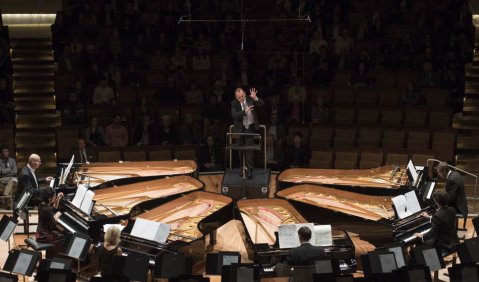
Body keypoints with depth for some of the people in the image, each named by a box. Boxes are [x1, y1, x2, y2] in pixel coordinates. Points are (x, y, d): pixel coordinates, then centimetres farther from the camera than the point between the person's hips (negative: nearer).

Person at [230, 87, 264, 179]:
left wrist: (255, 98, -30)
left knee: (249, 148, -13)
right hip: (240, 129, 1)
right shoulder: (234, 103, -6)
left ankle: (249, 170, -13)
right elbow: (234, 115, -20)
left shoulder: (250, 99, -4)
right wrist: (245, 111, -33)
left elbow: (262, 104, -12)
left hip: (250, 127, -1)